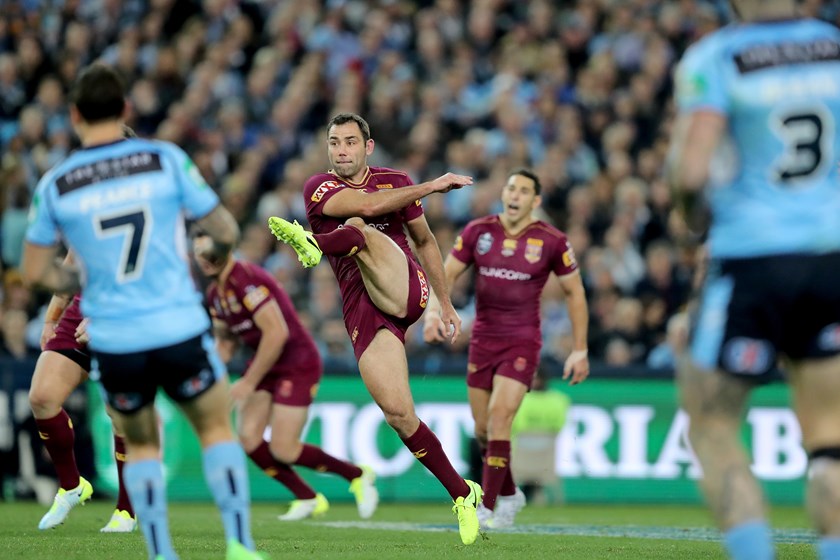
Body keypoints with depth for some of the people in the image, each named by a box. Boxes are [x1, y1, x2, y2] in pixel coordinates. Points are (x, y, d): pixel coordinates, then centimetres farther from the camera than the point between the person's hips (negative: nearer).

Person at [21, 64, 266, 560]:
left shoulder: (56, 184, -1)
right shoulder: (166, 160, -5)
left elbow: (36, 272, 5)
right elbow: (225, 231, 1)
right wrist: (215, 255, 23)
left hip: (113, 342, 1)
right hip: (179, 329, -1)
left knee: (141, 444, 21)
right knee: (217, 429, 17)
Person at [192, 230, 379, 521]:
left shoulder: (246, 280, -23)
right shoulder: (214, 294, 6)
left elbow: (276, 333, -28)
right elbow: (224, 339, 19)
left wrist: (249, 382, -22)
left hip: (297, 363, -9)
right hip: (266, 366, 9)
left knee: (283, 450, -11)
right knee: (249, 439, -5)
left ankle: (357, 475, 11)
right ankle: (308, 499, 12)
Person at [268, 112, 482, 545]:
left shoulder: (396, 182, 15)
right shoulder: (319, 189, 7)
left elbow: (425, 240, 27)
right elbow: (368, 204, -13)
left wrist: (446, 303, 27)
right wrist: (433, 186, -11)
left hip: (404, 288, -1)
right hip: (364, 312, 1)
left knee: (356, 230, -26)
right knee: (398, 414, -11)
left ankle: (314, 244, -60)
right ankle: (463, 494, -1)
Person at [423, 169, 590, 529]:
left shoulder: (551, 241, -7)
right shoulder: (478, 231, -1)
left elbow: (574, 292, 3)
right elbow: (447, 274, 4)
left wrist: (579, 350, 1)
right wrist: (433, 312, -15)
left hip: (522, 343, -4)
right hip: (483, 340, 4)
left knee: (499, 417, -19)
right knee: (482, 429, 8)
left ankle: (487, 507, -12)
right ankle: (509, 495, 33)